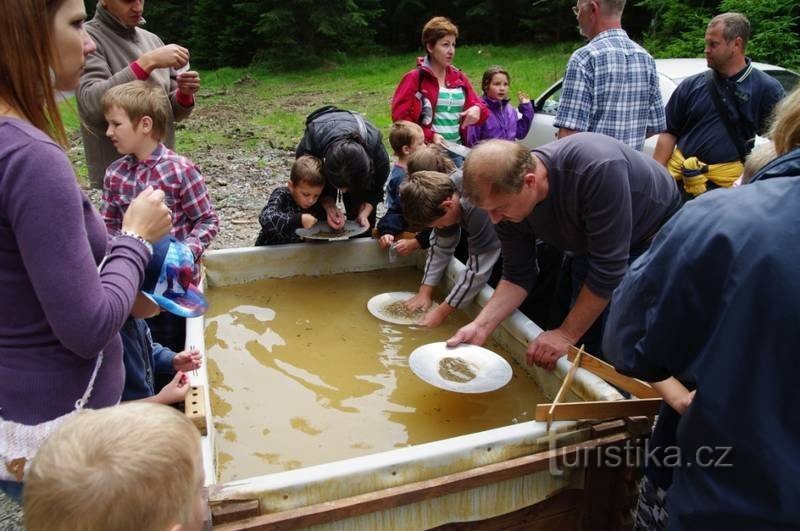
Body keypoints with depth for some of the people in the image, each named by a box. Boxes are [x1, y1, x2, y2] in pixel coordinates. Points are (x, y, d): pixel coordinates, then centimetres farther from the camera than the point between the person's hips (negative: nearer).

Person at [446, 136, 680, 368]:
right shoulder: (507, 196, -22)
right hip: (594, 245, 5)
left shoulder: (597, 168, -41)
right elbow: (518, 275, -12)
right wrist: (481, 326, -25)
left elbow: (608, 267, -35)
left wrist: (567, 334, -28)